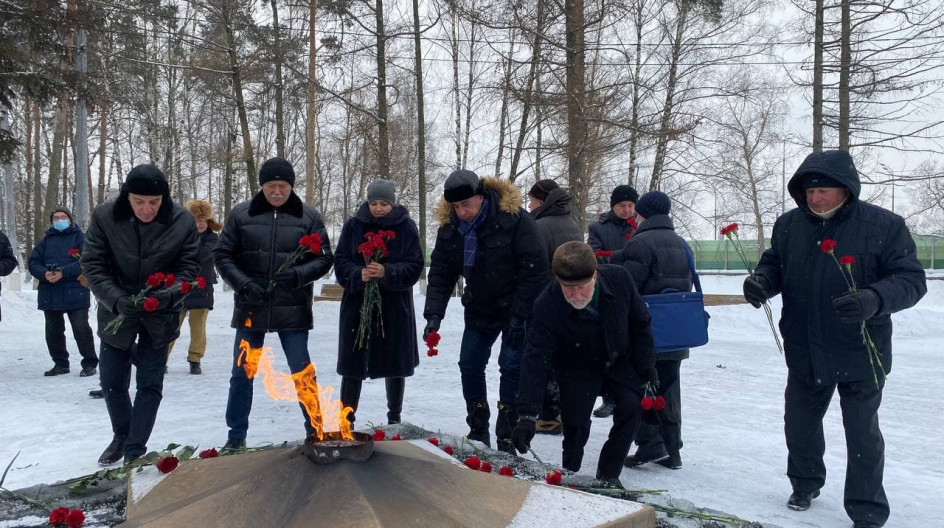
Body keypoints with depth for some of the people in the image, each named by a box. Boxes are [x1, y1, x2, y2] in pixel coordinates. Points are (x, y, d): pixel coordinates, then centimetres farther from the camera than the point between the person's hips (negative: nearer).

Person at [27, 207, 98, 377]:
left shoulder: (79, 237, 2)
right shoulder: (46, 240, 15)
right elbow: (33, 262, 8)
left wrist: (63, 272, -20)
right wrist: (44, 274, -14)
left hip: (75, 293, -5)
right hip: (50, 294, 5)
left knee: (81, 329, -7)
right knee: (53, 331, 12)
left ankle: (90, 363, 1)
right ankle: (60, 363, 23)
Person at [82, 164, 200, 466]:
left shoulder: (182, 221, -16)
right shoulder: (105, 217, -16)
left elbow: (189, 266, -9)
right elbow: (93, 265, -12)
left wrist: (169, 294, -27)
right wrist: (117, 300, -26)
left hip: (160, 315, -1)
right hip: (116, 312, 1)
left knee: (150, 384, 2)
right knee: (112, 382, 12)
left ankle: (135, 450, 15)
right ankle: (121, 437, 36)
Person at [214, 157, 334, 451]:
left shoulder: (308, 217, -1)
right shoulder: (241, 214, 1)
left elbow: (324, 258, 1)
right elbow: (222, 254, 4)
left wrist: (296, 275, -17)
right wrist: (243, 283, -11)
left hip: (293, 310, -1)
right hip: (250, 308, 2)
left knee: (302, 372, 6)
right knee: (242, 374, 10)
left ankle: (315, 430, 20)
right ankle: (236, 435, 25)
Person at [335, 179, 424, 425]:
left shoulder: (406, 227, -1)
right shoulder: (353, 226, 2)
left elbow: (415, 266, -5)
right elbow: (340, 261, 1)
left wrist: (387, 272, -22)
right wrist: (358, 274, -19)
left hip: (395, 306, 0)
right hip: (357, 305, 0)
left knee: (394, 363, 10)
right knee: (352, 363, 2)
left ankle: (394, 417, 28)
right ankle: (346, 419, 15)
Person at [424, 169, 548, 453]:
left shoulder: (514, 218, -23)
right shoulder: (449, 227, -7)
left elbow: (535, 268, -21)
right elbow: (440, 273, -2)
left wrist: (520, 315, -21)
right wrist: (434, 314, -15)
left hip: (516, 308, -5)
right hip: (479, 309, 5)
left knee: (511, 366, -8)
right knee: (470, 365, 6)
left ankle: (506, 437, 4)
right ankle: (478, 432, 21)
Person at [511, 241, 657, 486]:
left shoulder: (619, 278, -29)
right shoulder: (547, 306, -35)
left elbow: (640, 323, -12)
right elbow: (535, 359, -35)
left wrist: (647, 367, -8)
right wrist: (527, 414, -41)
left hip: (619, 360, 2)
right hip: (577, 367, -2)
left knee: (633, 405, -13)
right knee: (576, 423, -8)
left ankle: (608, 475, 5)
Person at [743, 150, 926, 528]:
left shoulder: (884, 225, -15)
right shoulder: (789, 224, -2)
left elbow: (911, 279, -16)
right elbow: (774, 265, 8)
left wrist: (875, 299, -36)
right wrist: (761, 281, -16)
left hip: (860, 355, -4)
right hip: (804, 352, 4)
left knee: (862, 433, 8)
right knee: (799, 423, 20)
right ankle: (805, 483, 45)